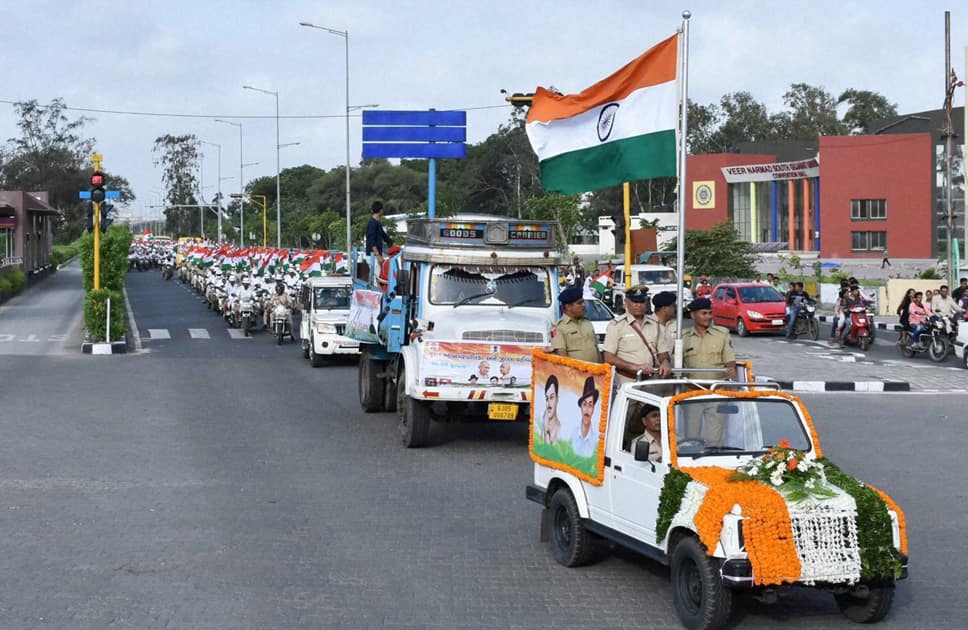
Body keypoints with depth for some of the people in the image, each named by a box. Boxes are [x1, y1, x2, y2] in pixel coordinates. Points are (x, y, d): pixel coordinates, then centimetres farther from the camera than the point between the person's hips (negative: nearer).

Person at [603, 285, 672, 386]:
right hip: (627, 382, -4)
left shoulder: (654, 325, 16)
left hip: (652, 381, 4)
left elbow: (662, 352, 18)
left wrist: (665, 362, -6)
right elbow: (609, 358, -6)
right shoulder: (616, 325, 1)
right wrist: (635, 367, -17)